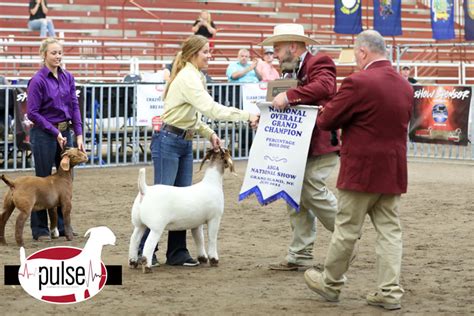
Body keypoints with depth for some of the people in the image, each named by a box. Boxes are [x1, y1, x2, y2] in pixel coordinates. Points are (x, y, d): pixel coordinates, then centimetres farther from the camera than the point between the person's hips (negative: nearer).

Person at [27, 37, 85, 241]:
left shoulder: (67, 77, 6)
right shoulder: (38, 81, -12)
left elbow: (74, 106, 5)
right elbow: (32, 113, -13)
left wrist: (78, 135, -4)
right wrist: (55, 132, -14)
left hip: (65, 132, 6)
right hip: (44, 134, -6)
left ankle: (62, 225, 20)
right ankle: (40, 229, 10)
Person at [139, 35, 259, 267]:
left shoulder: (194, 77, 13)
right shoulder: (188, 78, -18)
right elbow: (211, 109, -29)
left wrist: (209, 134, 3)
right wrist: (247, 116, -30)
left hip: (185, 143, 9)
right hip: (168, 142, -9)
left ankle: (177, 252, 11)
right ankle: (144, 252, 3)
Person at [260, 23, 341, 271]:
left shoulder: (319, 63, -9)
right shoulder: (297, 70, 18)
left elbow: (323, 86, -28)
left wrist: (288, 96, -30)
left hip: (322, 141, -9)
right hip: (303, 143, 9)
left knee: (312, 190, -15)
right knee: (296, 194, 6)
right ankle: (300, 255, 9)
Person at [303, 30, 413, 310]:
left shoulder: (358, 82, -17)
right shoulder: (405, 86, 7)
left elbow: (327, 121, -12)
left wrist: (326, 112, 12)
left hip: (362, 170, -6)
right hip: (394, 171, 6)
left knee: (346, 230, 7)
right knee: (390, 230, 7)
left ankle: (330, 283, 21)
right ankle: (390, 292, 5)